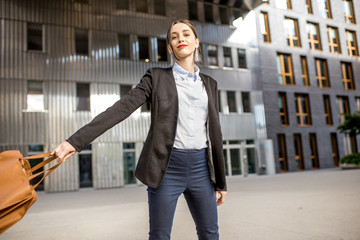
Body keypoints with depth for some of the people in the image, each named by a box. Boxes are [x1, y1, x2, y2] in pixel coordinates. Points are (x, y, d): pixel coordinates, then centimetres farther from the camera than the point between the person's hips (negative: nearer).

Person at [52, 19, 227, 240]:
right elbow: (121, 109, -9)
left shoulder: (209, 83, 12)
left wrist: (221, 181, 12)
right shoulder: (157, 77, 2)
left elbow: (215, 132, 12)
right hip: (167, 167, -3)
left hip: (200, 167, 4)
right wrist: (76, 141, -19)